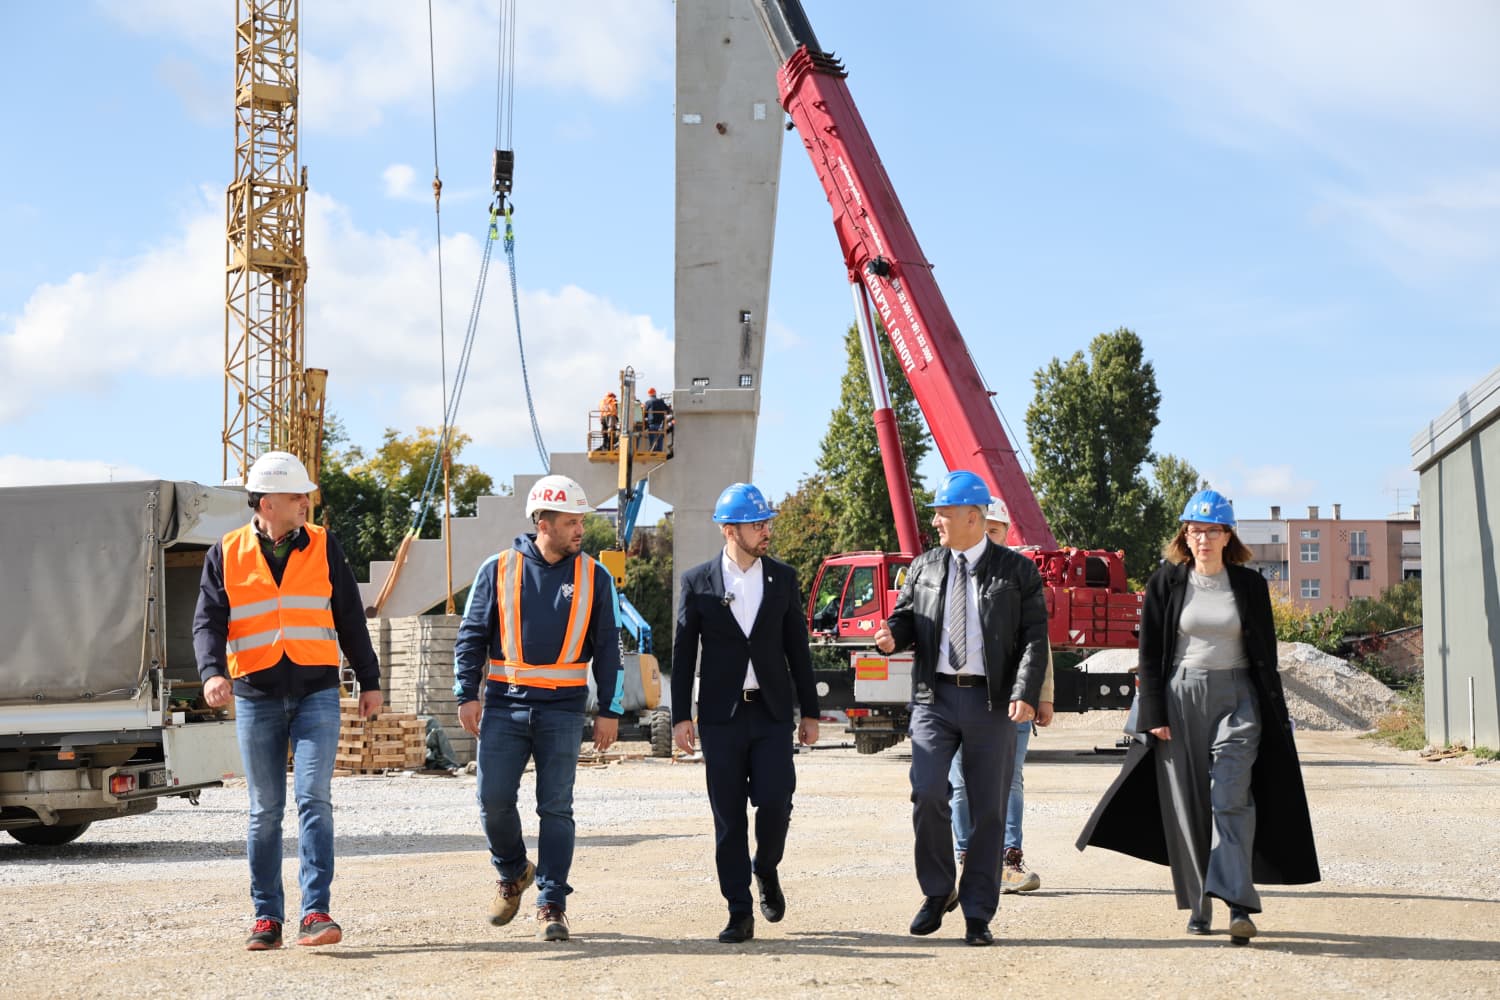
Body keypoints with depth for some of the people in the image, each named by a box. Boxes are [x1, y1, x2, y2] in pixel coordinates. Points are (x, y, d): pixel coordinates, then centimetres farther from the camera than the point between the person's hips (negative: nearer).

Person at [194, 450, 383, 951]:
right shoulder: (226, 555, 3)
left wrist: (369, 681, 10)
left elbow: (350, 619, 11)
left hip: (317, 692, 0)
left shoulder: (323, 547, 6)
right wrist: (212, 672, -20)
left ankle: (315, 913, -13)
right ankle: (267, 917, 13)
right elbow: (208, 622, -1)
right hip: (256, 697, 0)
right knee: (265, 811, 6)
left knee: (314, 798, -12)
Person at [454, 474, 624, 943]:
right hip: (504, 705, 0)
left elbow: (607, 647, 8)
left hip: (563, 709, 0)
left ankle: (552, 905, 5)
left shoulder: (593, 578, 5)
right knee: (494, 799, -2)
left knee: (556, 808, -2)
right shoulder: (498, 570, 3)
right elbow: (471, 635, 6)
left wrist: (609, 711, 3)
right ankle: (513, 873, 25)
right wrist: (467, 694, -2)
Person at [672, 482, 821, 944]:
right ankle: (740, 913, 8)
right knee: (728, 817, 1)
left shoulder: (783, 578, 6)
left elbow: (797, 648, 9)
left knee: (775, 802, -9)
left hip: (772, 714, 1)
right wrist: (680, 716, -2)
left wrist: (810, 712, 7)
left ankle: (766, 869, 22)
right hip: (721, 715, -1)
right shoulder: (698, 582, 1)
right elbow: (683, 653, 3)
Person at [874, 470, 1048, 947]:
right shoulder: (924, 567, 12)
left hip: (992, 701, -2)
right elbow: (906, 617, 16)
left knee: (988, 809, 1)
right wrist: (891, 635, -9)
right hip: (934, 697, 2)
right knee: (927, 792, -14)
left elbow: (1035, 637, -2)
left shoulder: (1017, 571, 3)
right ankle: (938, 891, 7)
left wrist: (1025, 694, -15)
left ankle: (978, 915, 10)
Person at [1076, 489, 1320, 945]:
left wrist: (1276, 716, 6)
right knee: (1187, 805, 2)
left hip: (1237, 697, -1)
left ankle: (1239, 905, -21)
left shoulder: (1250, 585, 6)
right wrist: (1154, 714, -4)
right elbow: (1150, 653, 4)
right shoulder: (1166, 583, 5)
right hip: (1181, 697, 1)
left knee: (1230, 798, -15)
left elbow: (1265, 655, 9)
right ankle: (1199, 906, 12)